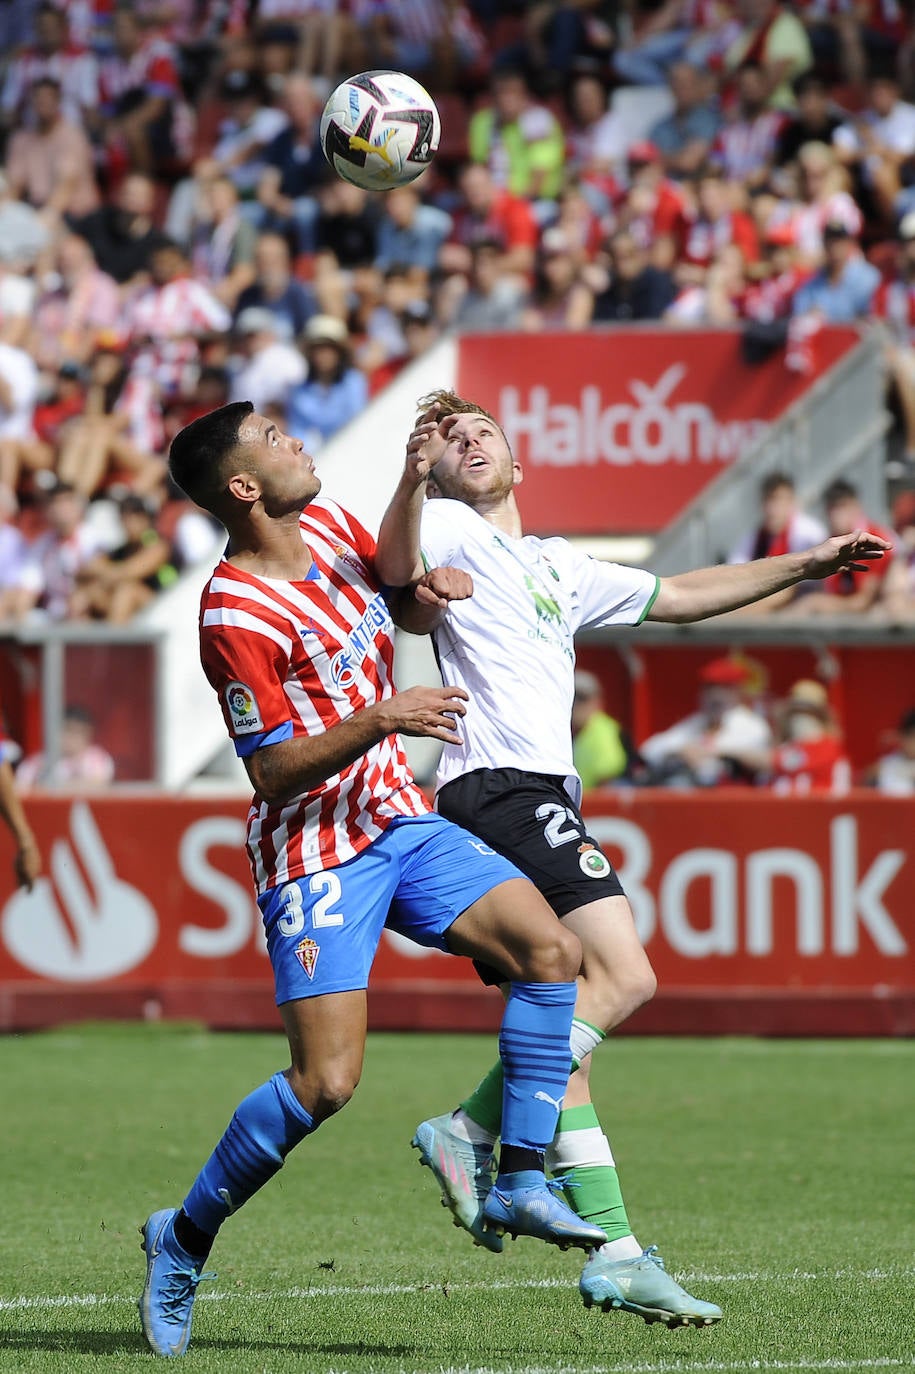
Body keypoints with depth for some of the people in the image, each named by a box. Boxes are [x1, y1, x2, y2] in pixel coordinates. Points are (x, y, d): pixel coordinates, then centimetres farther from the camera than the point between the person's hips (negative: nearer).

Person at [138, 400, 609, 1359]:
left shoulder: (327, 524, 5)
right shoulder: (234, 616, -20)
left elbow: (402, 610, 23)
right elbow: (273, 771, -18)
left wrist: (430, 592, -1)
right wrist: (379, 720, -29)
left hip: (399, 821, 8)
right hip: (315, 855, -8)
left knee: (550, 950, -9)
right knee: (326, 1082, -15)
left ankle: (519, 1179, -1)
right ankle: (182, 1241, 4)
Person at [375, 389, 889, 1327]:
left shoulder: (561, 569, 30)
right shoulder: (450, 530, 4)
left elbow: (678, 597, 41)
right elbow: (397, 567, -20)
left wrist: (803, 566, 39)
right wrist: (411, 475, -39)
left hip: (539, 802, 8)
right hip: (502, 785, -8)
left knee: (559, 1029, 2)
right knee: (623, 976, -20)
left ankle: (613, 1251, -2)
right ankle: (470, 1129, -20)